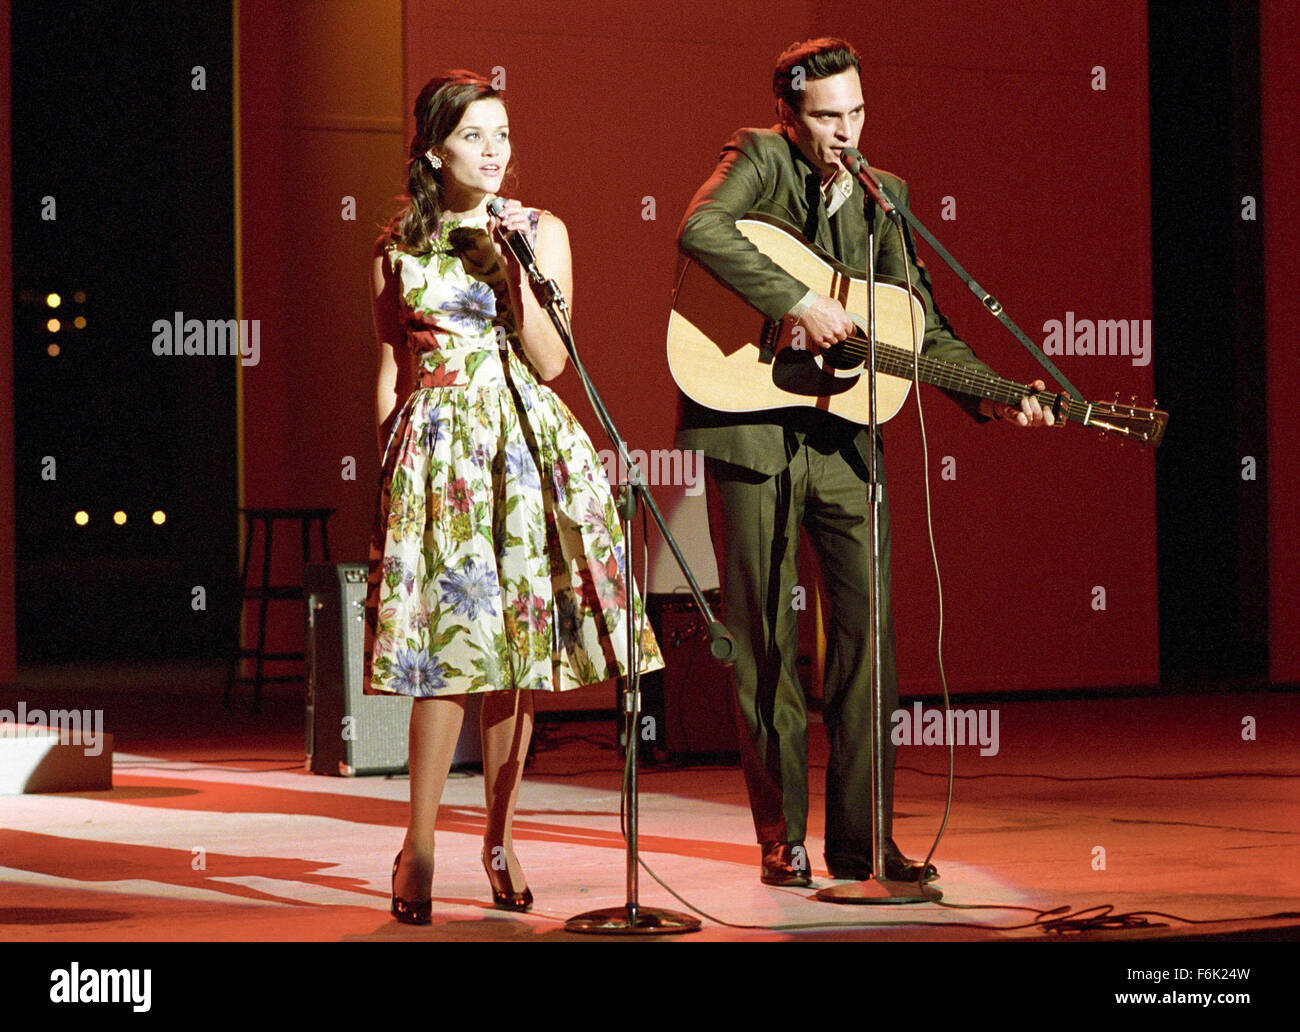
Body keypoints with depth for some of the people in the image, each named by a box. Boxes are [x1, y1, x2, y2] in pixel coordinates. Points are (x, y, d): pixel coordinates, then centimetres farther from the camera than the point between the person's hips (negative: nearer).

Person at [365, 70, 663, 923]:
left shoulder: (541, 232, 6)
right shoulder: (399, 248, 7)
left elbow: (549, 361, -3)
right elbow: (392, 369, 13)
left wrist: (515, 265, -11)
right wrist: (391, 460, 9)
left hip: (527, 449, 1)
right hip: (437, 451, -1)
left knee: (517, 637, 1)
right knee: (449, 638, -11)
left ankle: (500, 838, 13)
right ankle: (421, 845, -4)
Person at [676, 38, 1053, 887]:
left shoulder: (884, 197, 10)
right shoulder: (758, 158, -3)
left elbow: (921, 323, 9)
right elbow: (701, 229, -24)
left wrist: (993, 398, -4)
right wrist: (801, 302, -28)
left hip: (845, 436, 4)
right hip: (752, 433, -4)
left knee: (870, 631, 0)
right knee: (764, 636, 3)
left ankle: (861, 839, 6)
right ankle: (782, 840, 11)